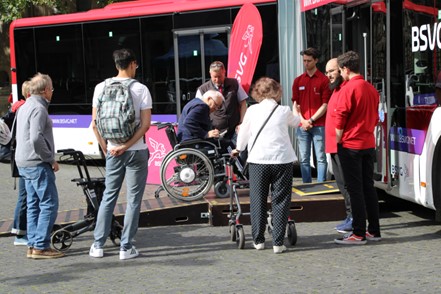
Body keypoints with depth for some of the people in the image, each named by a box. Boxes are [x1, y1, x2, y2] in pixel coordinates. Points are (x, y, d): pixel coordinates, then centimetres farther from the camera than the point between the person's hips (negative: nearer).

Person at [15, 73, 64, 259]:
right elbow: (36, 138, -25)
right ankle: (41, 246, -7)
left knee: (33, 204, 12)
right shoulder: (38, 108, -15)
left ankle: (32, 245, 15)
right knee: (49, 204, -7)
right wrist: (51, 159, -15)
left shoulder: (24, 107, 17)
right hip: (37, 164, -10)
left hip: (24, 163, 10)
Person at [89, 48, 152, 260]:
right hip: (136, 151, -3)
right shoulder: (141, 89, -6)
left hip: (112, 151, 3)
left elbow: (95, 123, 0)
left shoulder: (101, 88, 1)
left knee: (108, 196, 14)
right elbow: (146, 124, -13)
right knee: (133, 199, 5)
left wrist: (106, 147, 8)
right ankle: (126, 247, 6)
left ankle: (98, 245, 15)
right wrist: (126, 146, -13)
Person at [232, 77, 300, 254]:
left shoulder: (252, 110, 2)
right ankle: (278, 242, 1)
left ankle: (258, 240, 16)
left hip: (258, 160, 1)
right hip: (282, 160, 0)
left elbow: (243, 132, 14)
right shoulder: (284, 111, 3)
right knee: (280, 201, 5)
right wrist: (296, 113, 48)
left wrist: (239, 148, 33)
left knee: (258, 200, 12)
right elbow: (297, 122, 24)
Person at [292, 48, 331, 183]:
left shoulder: (324, 80, 0)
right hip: (302, 126, 3)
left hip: (319, 125, -3)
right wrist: (302, 120, -5)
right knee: (304, 159, 5)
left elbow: (325, 104, -3)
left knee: (321, 158, -2)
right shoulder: (298, 80, 11)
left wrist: (311, 120, -9)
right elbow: (295, 104, 10)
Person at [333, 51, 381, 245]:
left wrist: (338, 142, -2)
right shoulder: (372, 89, 9)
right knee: (368, 187, 12)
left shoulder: (348, 89, -14)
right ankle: (374, 231, 16)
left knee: (355, 189, -3)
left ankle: (359, 234, -1)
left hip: (351, 146, -7)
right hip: (369, 145, 7)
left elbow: (340, 121, -14)